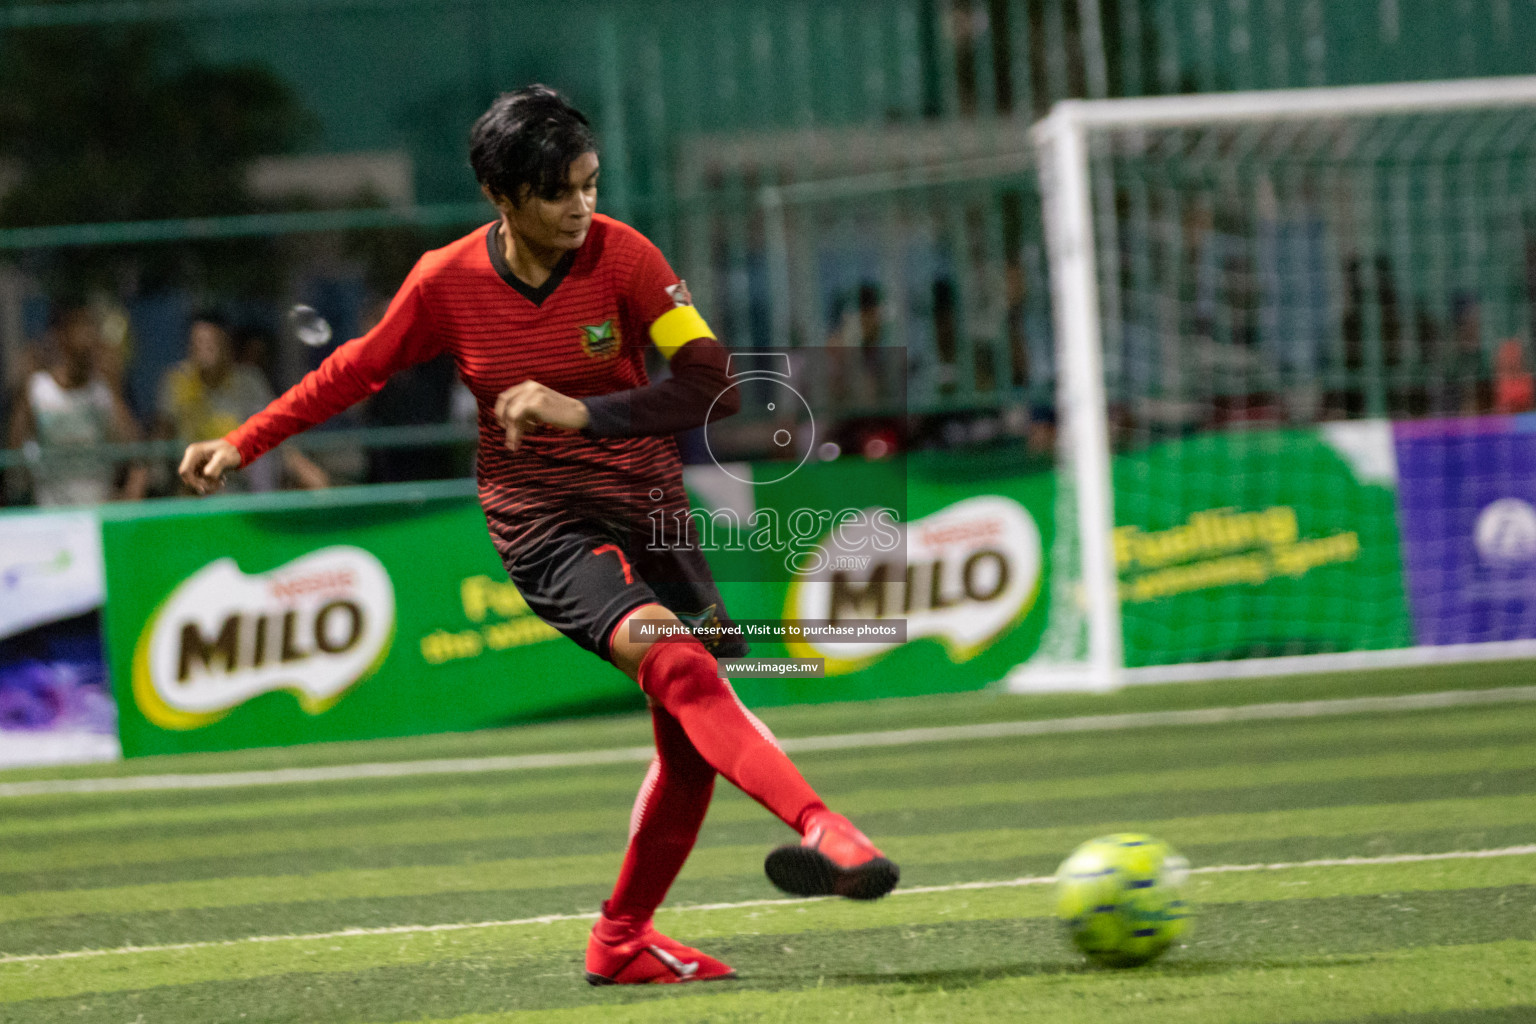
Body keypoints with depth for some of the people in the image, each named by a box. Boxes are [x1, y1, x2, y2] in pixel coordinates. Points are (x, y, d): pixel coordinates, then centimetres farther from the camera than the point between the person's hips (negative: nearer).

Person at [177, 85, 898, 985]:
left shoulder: (621, 254, -10)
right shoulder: (447, 283, -8)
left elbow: (712, 385, -17)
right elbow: (358, 370, 9)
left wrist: (584, 413, -28)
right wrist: (243, 444, 11)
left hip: (649, 512, 3)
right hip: (543, 528, -3)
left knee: (692, 746, 3)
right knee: (675, 660, -30)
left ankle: (622, 941, 23)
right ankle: (820, 828, -46)